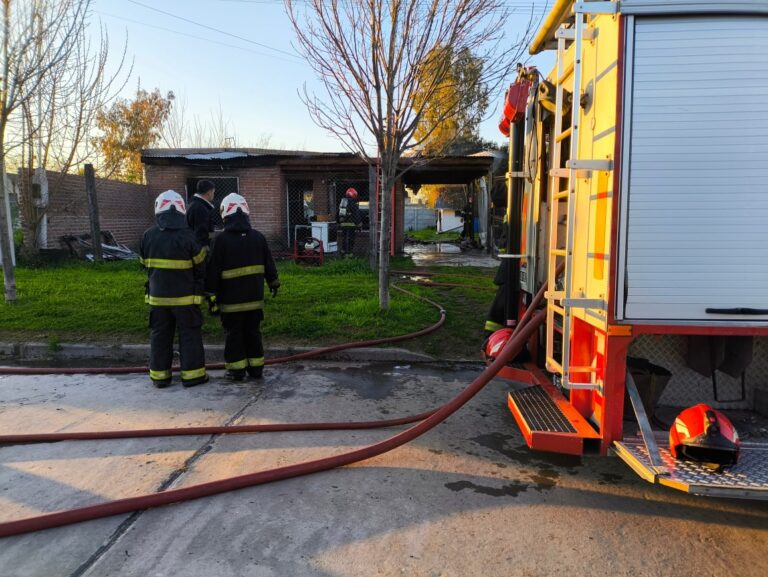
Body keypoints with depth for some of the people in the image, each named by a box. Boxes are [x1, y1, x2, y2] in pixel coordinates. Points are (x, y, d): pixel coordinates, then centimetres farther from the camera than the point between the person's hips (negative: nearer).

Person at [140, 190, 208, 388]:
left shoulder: (148, 236, 0)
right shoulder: (187, 236, -12)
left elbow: (145, 263, 9)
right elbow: (200, 266, -3)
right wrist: (199, 286, 14)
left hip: (157, 296, 4)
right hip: (184, 297, -3)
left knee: (160, 335, 12)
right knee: (189, 335, 6)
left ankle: (159, 375, 19)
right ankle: (192, 374, 8)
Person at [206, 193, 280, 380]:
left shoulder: (222, 239, -11)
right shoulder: (258, 237, 2)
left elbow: (213, 270, -9)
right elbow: (269, 264, 10)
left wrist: (211, 294, -2)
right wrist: (274, 282, 24)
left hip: (231, 298, -4)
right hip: (255, 295, 4)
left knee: (234, 334, 7)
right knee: (253, 331, 14)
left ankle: (237, 370, 11)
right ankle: (256, 367, 19)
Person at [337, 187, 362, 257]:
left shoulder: (341, 202, 15)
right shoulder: (353, 204, -11)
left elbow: (338, 214, 21)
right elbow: (356, 215, -12)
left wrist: (339, 222, 27)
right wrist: (359, 224, -6)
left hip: (343, 224, 7)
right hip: (351, 224, -7)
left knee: (344, 238, 16)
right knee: (350, 239, -4)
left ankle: (343, 251, 21)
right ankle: (349, 253, -5)